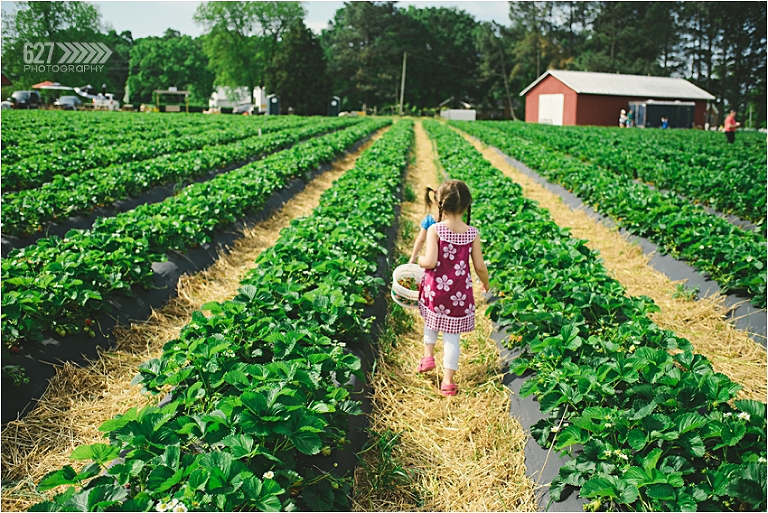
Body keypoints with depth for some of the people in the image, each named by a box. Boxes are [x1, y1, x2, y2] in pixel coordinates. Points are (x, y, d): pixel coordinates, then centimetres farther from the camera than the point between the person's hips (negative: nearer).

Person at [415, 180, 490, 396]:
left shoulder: (435, 230, -15)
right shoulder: (472, 233, -7)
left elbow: (430, 262, -22)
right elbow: (480, 266, -4)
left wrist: (419, 260, 1)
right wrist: (486, 283, 16)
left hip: (435, 289, -1)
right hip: (459, 293, 1)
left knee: (431, 320, 31)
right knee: (452, 335, 10)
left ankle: (428, 355, 28)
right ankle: (448, 380, 13)